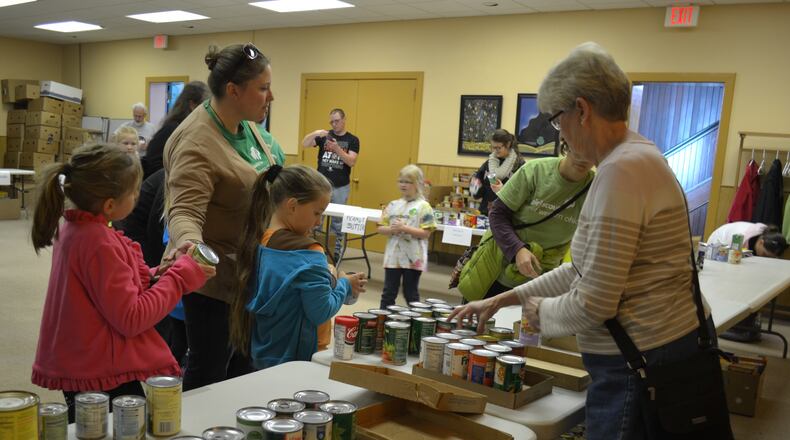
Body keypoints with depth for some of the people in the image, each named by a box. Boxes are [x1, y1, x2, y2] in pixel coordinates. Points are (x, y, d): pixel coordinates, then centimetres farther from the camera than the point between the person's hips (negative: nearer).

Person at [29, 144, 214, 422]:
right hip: (105, 379, -9)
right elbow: (131, 319, -23)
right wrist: (181, 276, -15)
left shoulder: (75, 229, 4)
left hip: (79, 367, 9)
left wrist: (157, 274, -1)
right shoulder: (99, 243, -23)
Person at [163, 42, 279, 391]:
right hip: (212, 274, -9)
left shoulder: (243, 123, 4)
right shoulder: (196, 143, -24)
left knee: (243, 363, 20)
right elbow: (184, 212, -32)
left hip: (246, 272, 9)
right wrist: (190, 244, -51)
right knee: (209, 370, 5)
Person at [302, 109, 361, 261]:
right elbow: (304, 144, -5)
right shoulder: (324, 136, 5)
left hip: (341, 187, -1)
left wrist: (337, 149, -23)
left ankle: (336, 251, 14)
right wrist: (315, 133, -22)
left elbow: (352, 162, -11)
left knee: (338, 221, 6)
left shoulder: (352, 140, 1)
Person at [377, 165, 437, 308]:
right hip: (393, 256, 4)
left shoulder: (423, 206, -6)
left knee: (411, 294, 8)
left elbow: (426, 233, -12)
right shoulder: (393, 205, 7)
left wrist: (405, 228, -20)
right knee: (388, 292, 11)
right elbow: (381, 228, 9)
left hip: (413, 259, -4)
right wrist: (391, 229, -12)